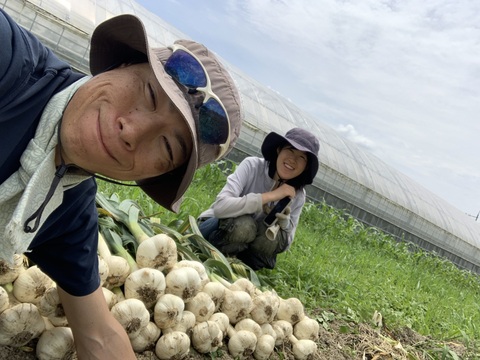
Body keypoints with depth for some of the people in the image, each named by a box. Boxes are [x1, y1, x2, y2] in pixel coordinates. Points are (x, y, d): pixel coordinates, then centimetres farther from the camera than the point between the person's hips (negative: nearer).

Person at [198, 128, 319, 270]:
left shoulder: (297, 196, -10)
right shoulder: (252, 165, -22)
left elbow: (284, 244, -5)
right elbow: (220, 207, -36)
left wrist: (284, 218, -26)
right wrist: (271, 195, -35)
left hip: (244, 247, 4)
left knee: (273, 236, -29)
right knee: (244, 225, -35)